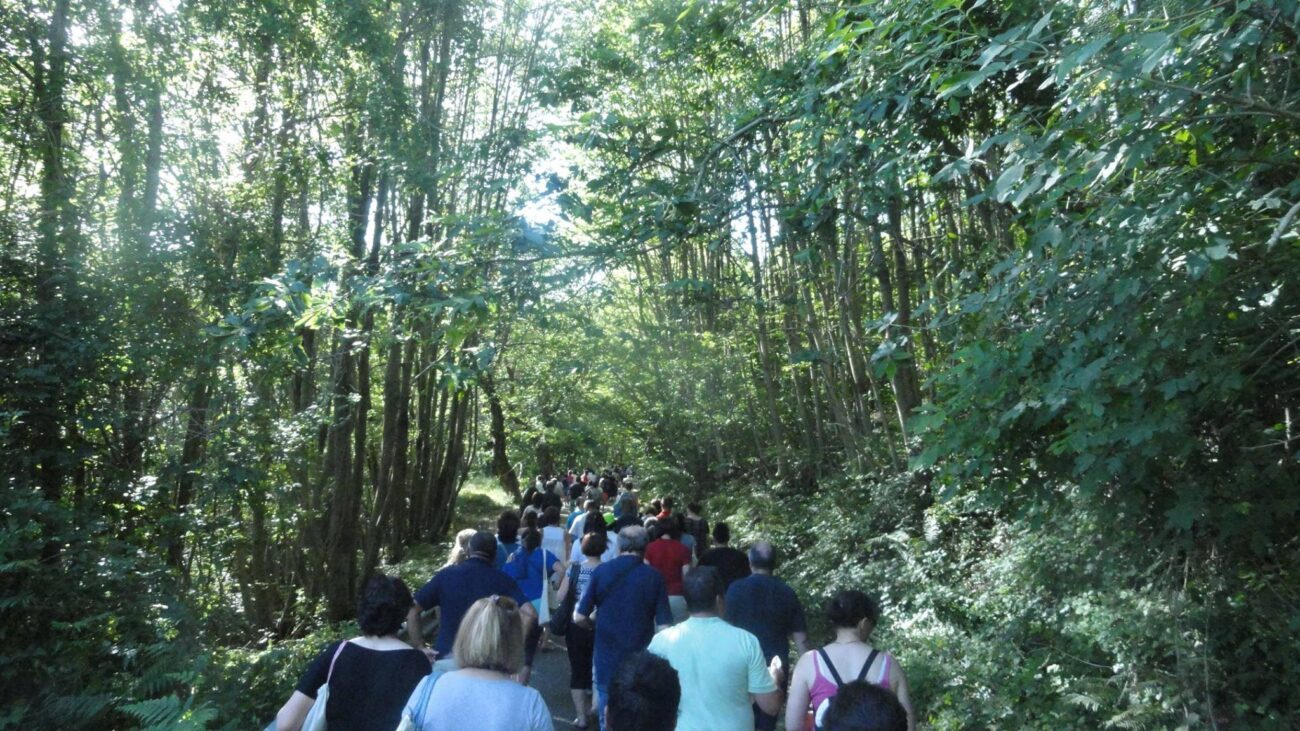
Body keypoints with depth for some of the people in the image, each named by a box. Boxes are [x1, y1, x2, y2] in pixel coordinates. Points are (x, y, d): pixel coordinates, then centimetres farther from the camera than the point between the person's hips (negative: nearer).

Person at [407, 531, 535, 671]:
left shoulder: (446, 575, 6)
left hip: (446, 659, 1)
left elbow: (412, 610, 4)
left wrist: (419, 648, 4)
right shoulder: (502, 580, 2)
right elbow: (530, 614, -10)